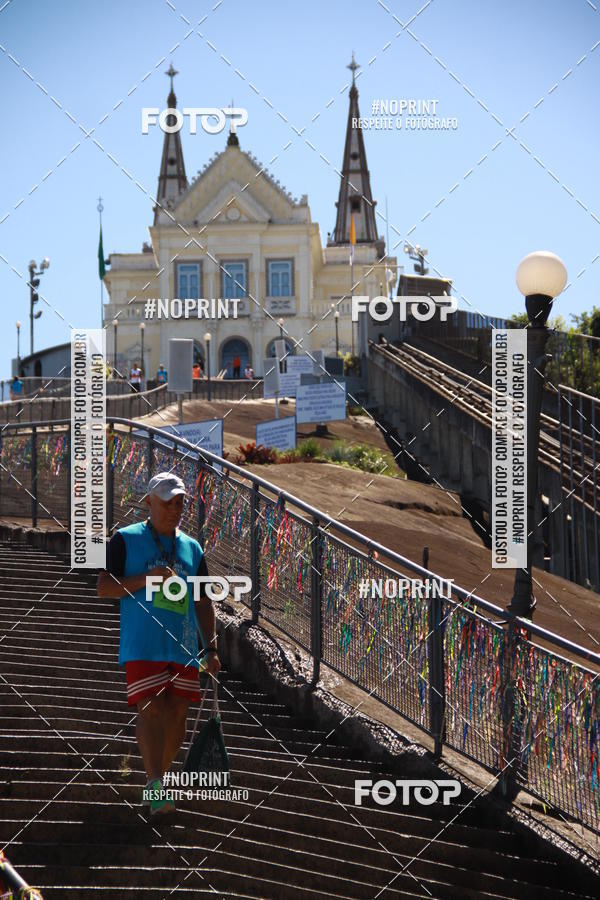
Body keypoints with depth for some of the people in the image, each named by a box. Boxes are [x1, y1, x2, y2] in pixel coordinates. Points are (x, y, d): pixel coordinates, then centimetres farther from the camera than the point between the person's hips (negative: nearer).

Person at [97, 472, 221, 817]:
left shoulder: (192, 548, 17)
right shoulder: (125, 540, 5)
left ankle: (158, 781, 17)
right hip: (142, 646, -4)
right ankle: (155, 786, -17)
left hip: (184, 647, 4)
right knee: (151, 710, -15)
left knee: (177, 714, 2)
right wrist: (147, 579, -14)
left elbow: (204, 602, 18)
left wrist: (211, 649, 10)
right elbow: (104, 586, -2)